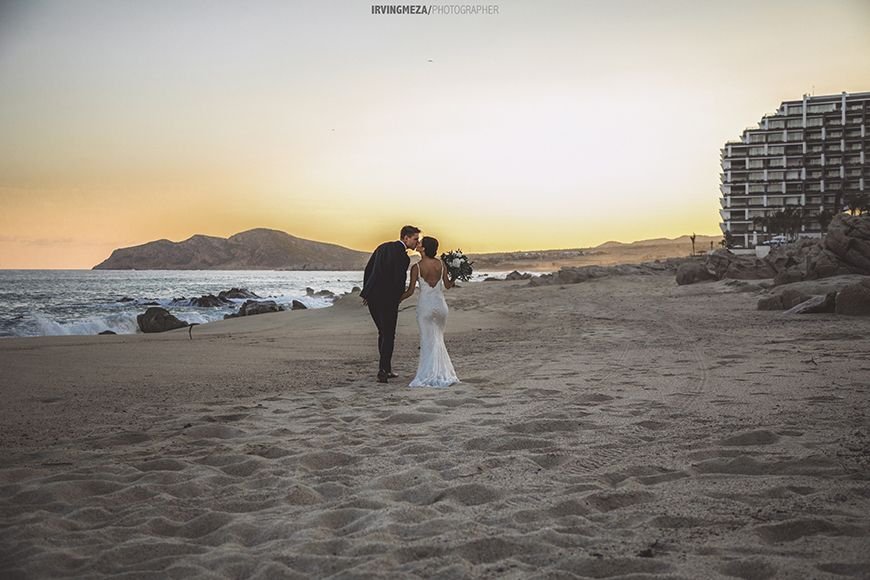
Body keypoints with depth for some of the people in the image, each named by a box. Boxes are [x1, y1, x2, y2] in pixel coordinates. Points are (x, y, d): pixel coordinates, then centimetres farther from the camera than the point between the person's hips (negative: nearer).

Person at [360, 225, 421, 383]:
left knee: (383, 332, 18)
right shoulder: (402, 256, -14)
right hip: (387, 299, -8)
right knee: (388, 335, 3)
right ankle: (382, 371, -1)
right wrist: (397, 300, 3)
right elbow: (399, 281, -13)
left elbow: (368, 269, 12)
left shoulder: (383, 247, 10)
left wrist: (366, 292, 16)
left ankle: (386, 369, 22)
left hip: (371, 296, 8)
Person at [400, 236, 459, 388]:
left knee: (428, 341, 4)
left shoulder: (416, 268, -10)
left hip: (425, 305, -3)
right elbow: (447, 285, 2)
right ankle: (442, 374, 18)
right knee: (438, 340, 17)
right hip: (440, 303, 3)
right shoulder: (441, 264, -1)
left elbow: (410, 291, -10)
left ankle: (430, 376, 5)